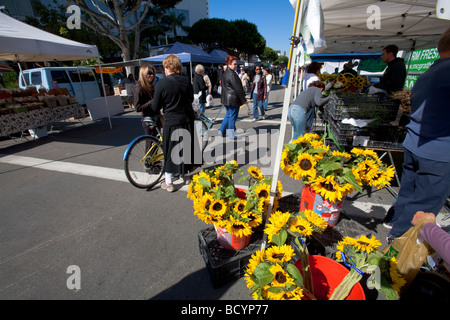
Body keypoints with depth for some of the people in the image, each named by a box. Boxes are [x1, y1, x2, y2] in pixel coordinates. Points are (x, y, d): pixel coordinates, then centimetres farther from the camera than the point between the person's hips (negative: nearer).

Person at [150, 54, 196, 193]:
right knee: (186, 147, 18)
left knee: (170, 150, 7)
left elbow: (155, 108, -7)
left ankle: (168, 182, 17)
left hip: (171, 122, -4)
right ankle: (185, 174, 36)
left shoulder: (162, 83, -12)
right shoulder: (186, 80, 1)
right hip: (187, 120, 5)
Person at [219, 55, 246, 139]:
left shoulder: (225, 73, 13)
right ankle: (232, 135, 12)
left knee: (228, 115, 21)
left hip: (226, 98, 10)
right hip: (233, 99, -10)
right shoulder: (232, 74, -18)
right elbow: (238, 88, -19)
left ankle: (222, 131, 26)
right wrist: (243, 100, -11)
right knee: (232, 117, 1)